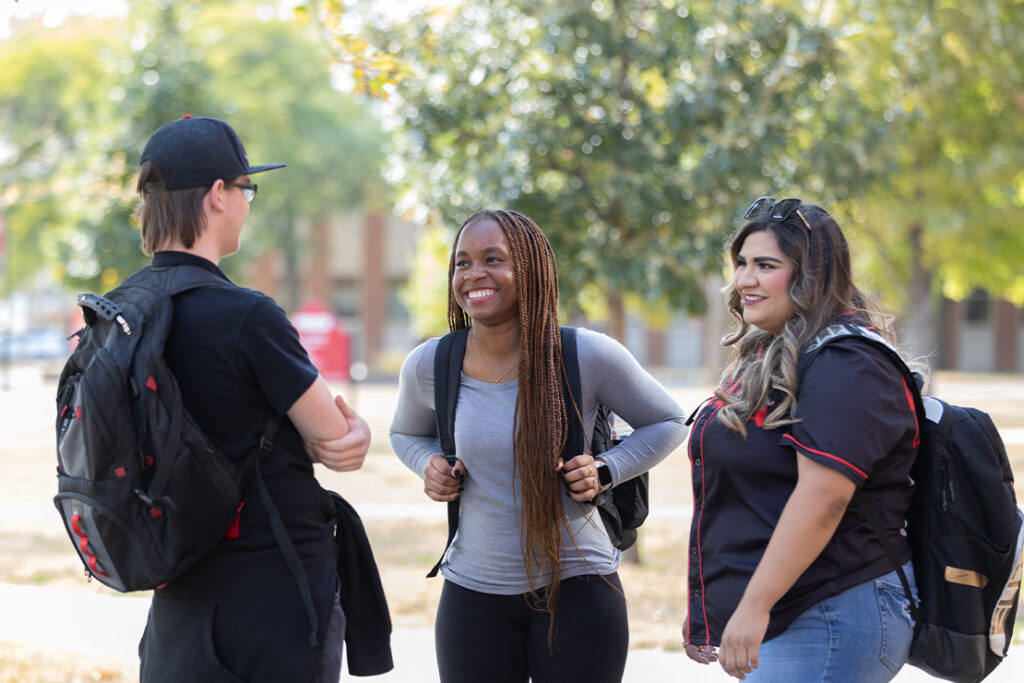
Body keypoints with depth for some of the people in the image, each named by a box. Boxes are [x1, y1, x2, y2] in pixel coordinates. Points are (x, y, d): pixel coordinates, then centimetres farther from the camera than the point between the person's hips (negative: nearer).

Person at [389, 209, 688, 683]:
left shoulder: (589, 356, -10)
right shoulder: (426, 367, -2)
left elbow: (666, 423, 6)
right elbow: (406, 432, 20)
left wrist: (607, 470, -11)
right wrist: (430, 466, -2)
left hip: (577, 588, -2)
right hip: (474, 592, 2)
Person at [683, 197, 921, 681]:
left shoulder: (845, 367, -15)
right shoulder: (770, 358, 18)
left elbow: (822, 499, -24)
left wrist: (754, 606, -25)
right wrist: (707, 608, 24)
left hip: (833, 621, -10)